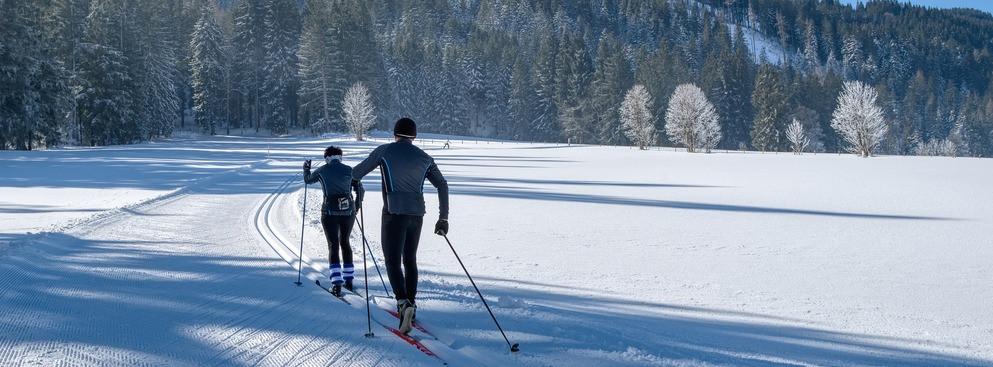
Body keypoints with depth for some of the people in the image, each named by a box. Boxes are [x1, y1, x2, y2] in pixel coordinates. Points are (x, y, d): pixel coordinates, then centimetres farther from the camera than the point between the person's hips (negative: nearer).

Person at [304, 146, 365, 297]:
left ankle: (336, 283, -12)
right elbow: (360, 190, 5)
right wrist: (357, 206, 21)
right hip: (348, 211, 2)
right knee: (345, 242, 20)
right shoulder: (349, 170, 4)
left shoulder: (322, 170, 1)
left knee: (333, 245, 1)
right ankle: (349, 279, 22)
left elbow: (308, 180, 20)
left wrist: (306, 169, 40)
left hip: (330, 212, -2)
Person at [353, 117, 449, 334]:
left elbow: (357, 173, 9)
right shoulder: (424, 158, 11)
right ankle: (410, 304, 25)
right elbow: (442, 185, 6)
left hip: (394, 213, -4)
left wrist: (352, 176, 33)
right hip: (417, 214, 4)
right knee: (410, 259, 19)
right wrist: (443, 218, 9)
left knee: (393, 261, -4)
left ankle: (403, 303, -23)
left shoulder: (385, 151, 1)